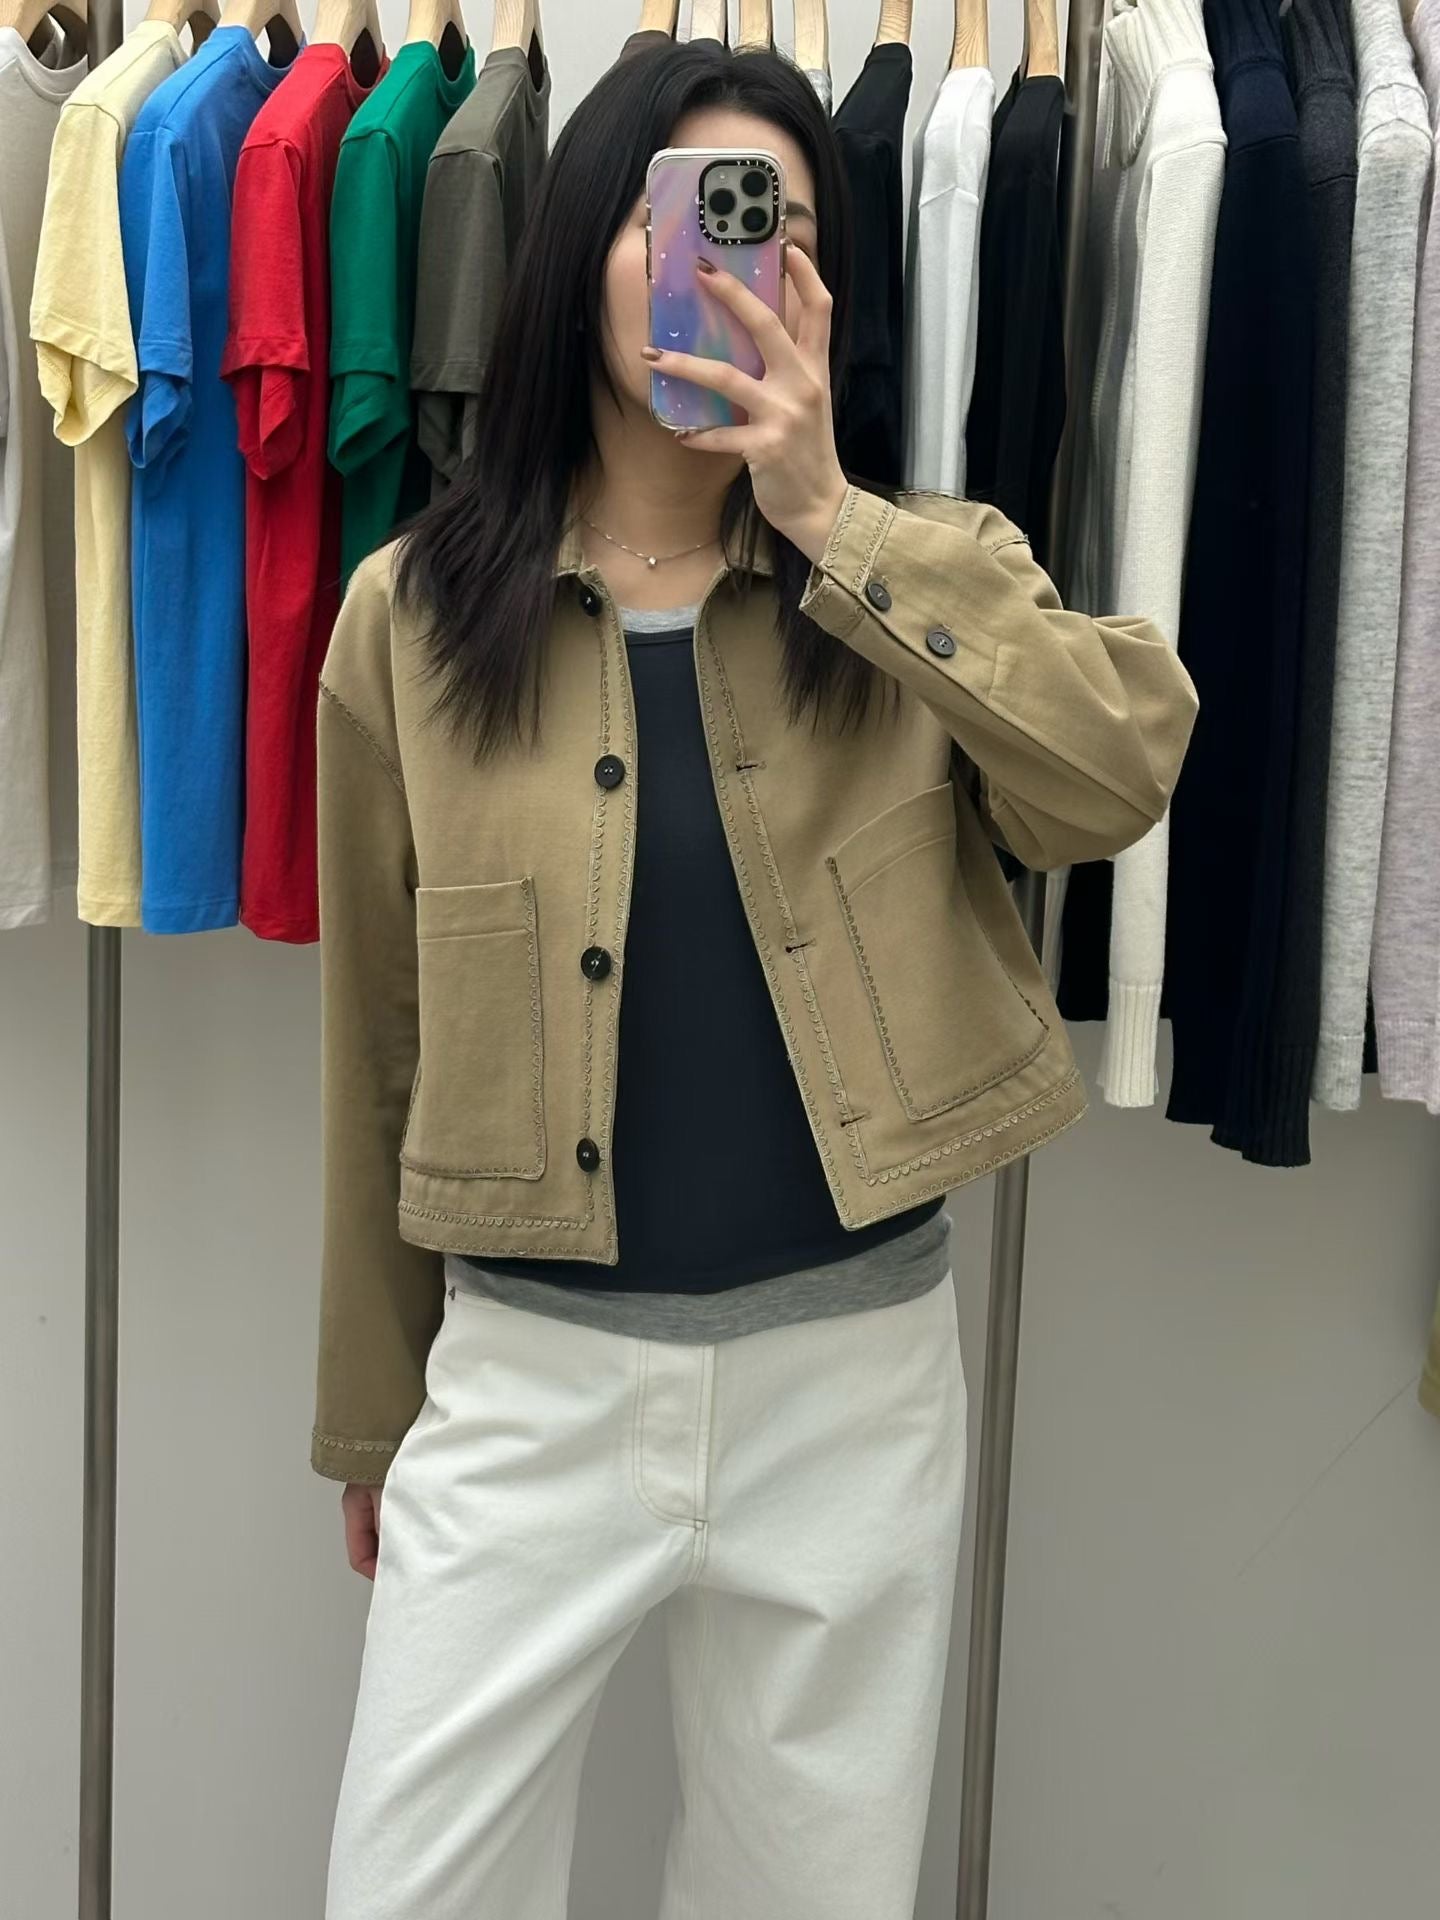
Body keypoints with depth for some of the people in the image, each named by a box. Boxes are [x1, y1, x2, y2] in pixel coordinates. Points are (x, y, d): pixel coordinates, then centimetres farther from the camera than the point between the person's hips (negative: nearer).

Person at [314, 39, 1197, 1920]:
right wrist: (371, 1413, 10)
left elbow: (1119, 776, -20)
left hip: (852, 1366, 1)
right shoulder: (416, 612, -2)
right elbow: (381, 1043, 4)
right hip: (528, 1375, 0)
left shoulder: (919, 574, 1)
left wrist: (829, 519, -21)